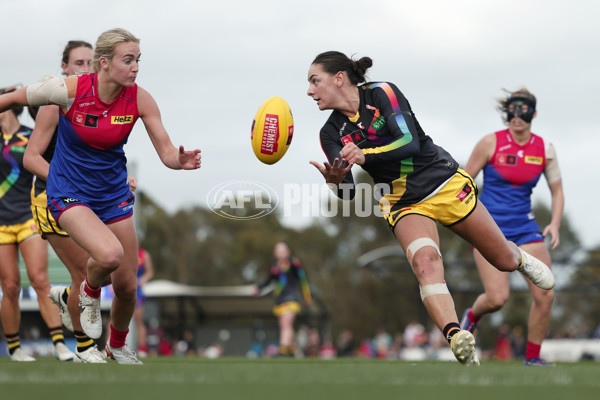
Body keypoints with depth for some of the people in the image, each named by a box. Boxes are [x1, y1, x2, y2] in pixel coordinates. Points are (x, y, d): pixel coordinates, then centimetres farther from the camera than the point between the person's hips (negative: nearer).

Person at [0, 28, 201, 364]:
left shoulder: (140, 100, -13)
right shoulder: (68, 90, -22)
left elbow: (166, 152, -14)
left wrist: (180, 160, -37)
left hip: (114, 194, 4)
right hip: (69, 194, -4)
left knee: (127, 287, 6)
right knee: (110, 254, -32)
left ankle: (118, 347, 38)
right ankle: (90, 291, 5)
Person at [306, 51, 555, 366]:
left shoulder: (381, 93, -12)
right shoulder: (331, 133, -2)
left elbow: (410, 142, -25)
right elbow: (348, 192, -10)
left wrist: (365, 155, -39)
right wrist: (334, 181, -33)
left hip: (445, 184, -2)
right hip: (403, 204, 2)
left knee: (504, 260, 8)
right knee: (424, 260, -32)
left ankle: (521, 258, 47)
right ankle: (456, 338, -50)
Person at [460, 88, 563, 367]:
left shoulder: (544, 149, 2)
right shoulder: (491, 143, -7)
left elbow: (557, 191, 11)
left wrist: (555, 224, -4)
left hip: (525, 227, 3)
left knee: (545, 295, -10)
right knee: (497, 298, -15)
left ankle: (532, 356, 9)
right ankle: (472, 315, 21)